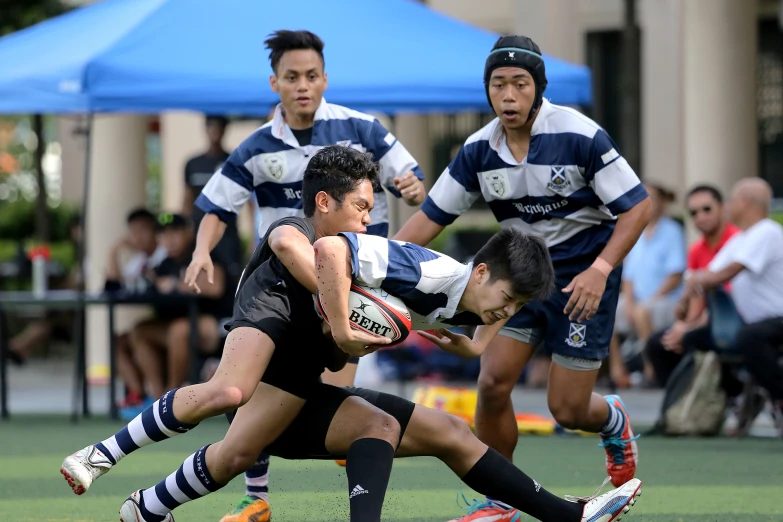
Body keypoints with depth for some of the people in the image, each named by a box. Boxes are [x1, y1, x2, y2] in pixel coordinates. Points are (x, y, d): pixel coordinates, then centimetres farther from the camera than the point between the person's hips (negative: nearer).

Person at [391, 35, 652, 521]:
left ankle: (613, 422, 35)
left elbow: (637, 206, -15)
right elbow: (431, 217, 1)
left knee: (568, 409, -4)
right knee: (493, 381, -12)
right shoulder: (479, 150, -6)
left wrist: (600, 269, -26)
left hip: (583, 278, -4)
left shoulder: (581, 135, -20)